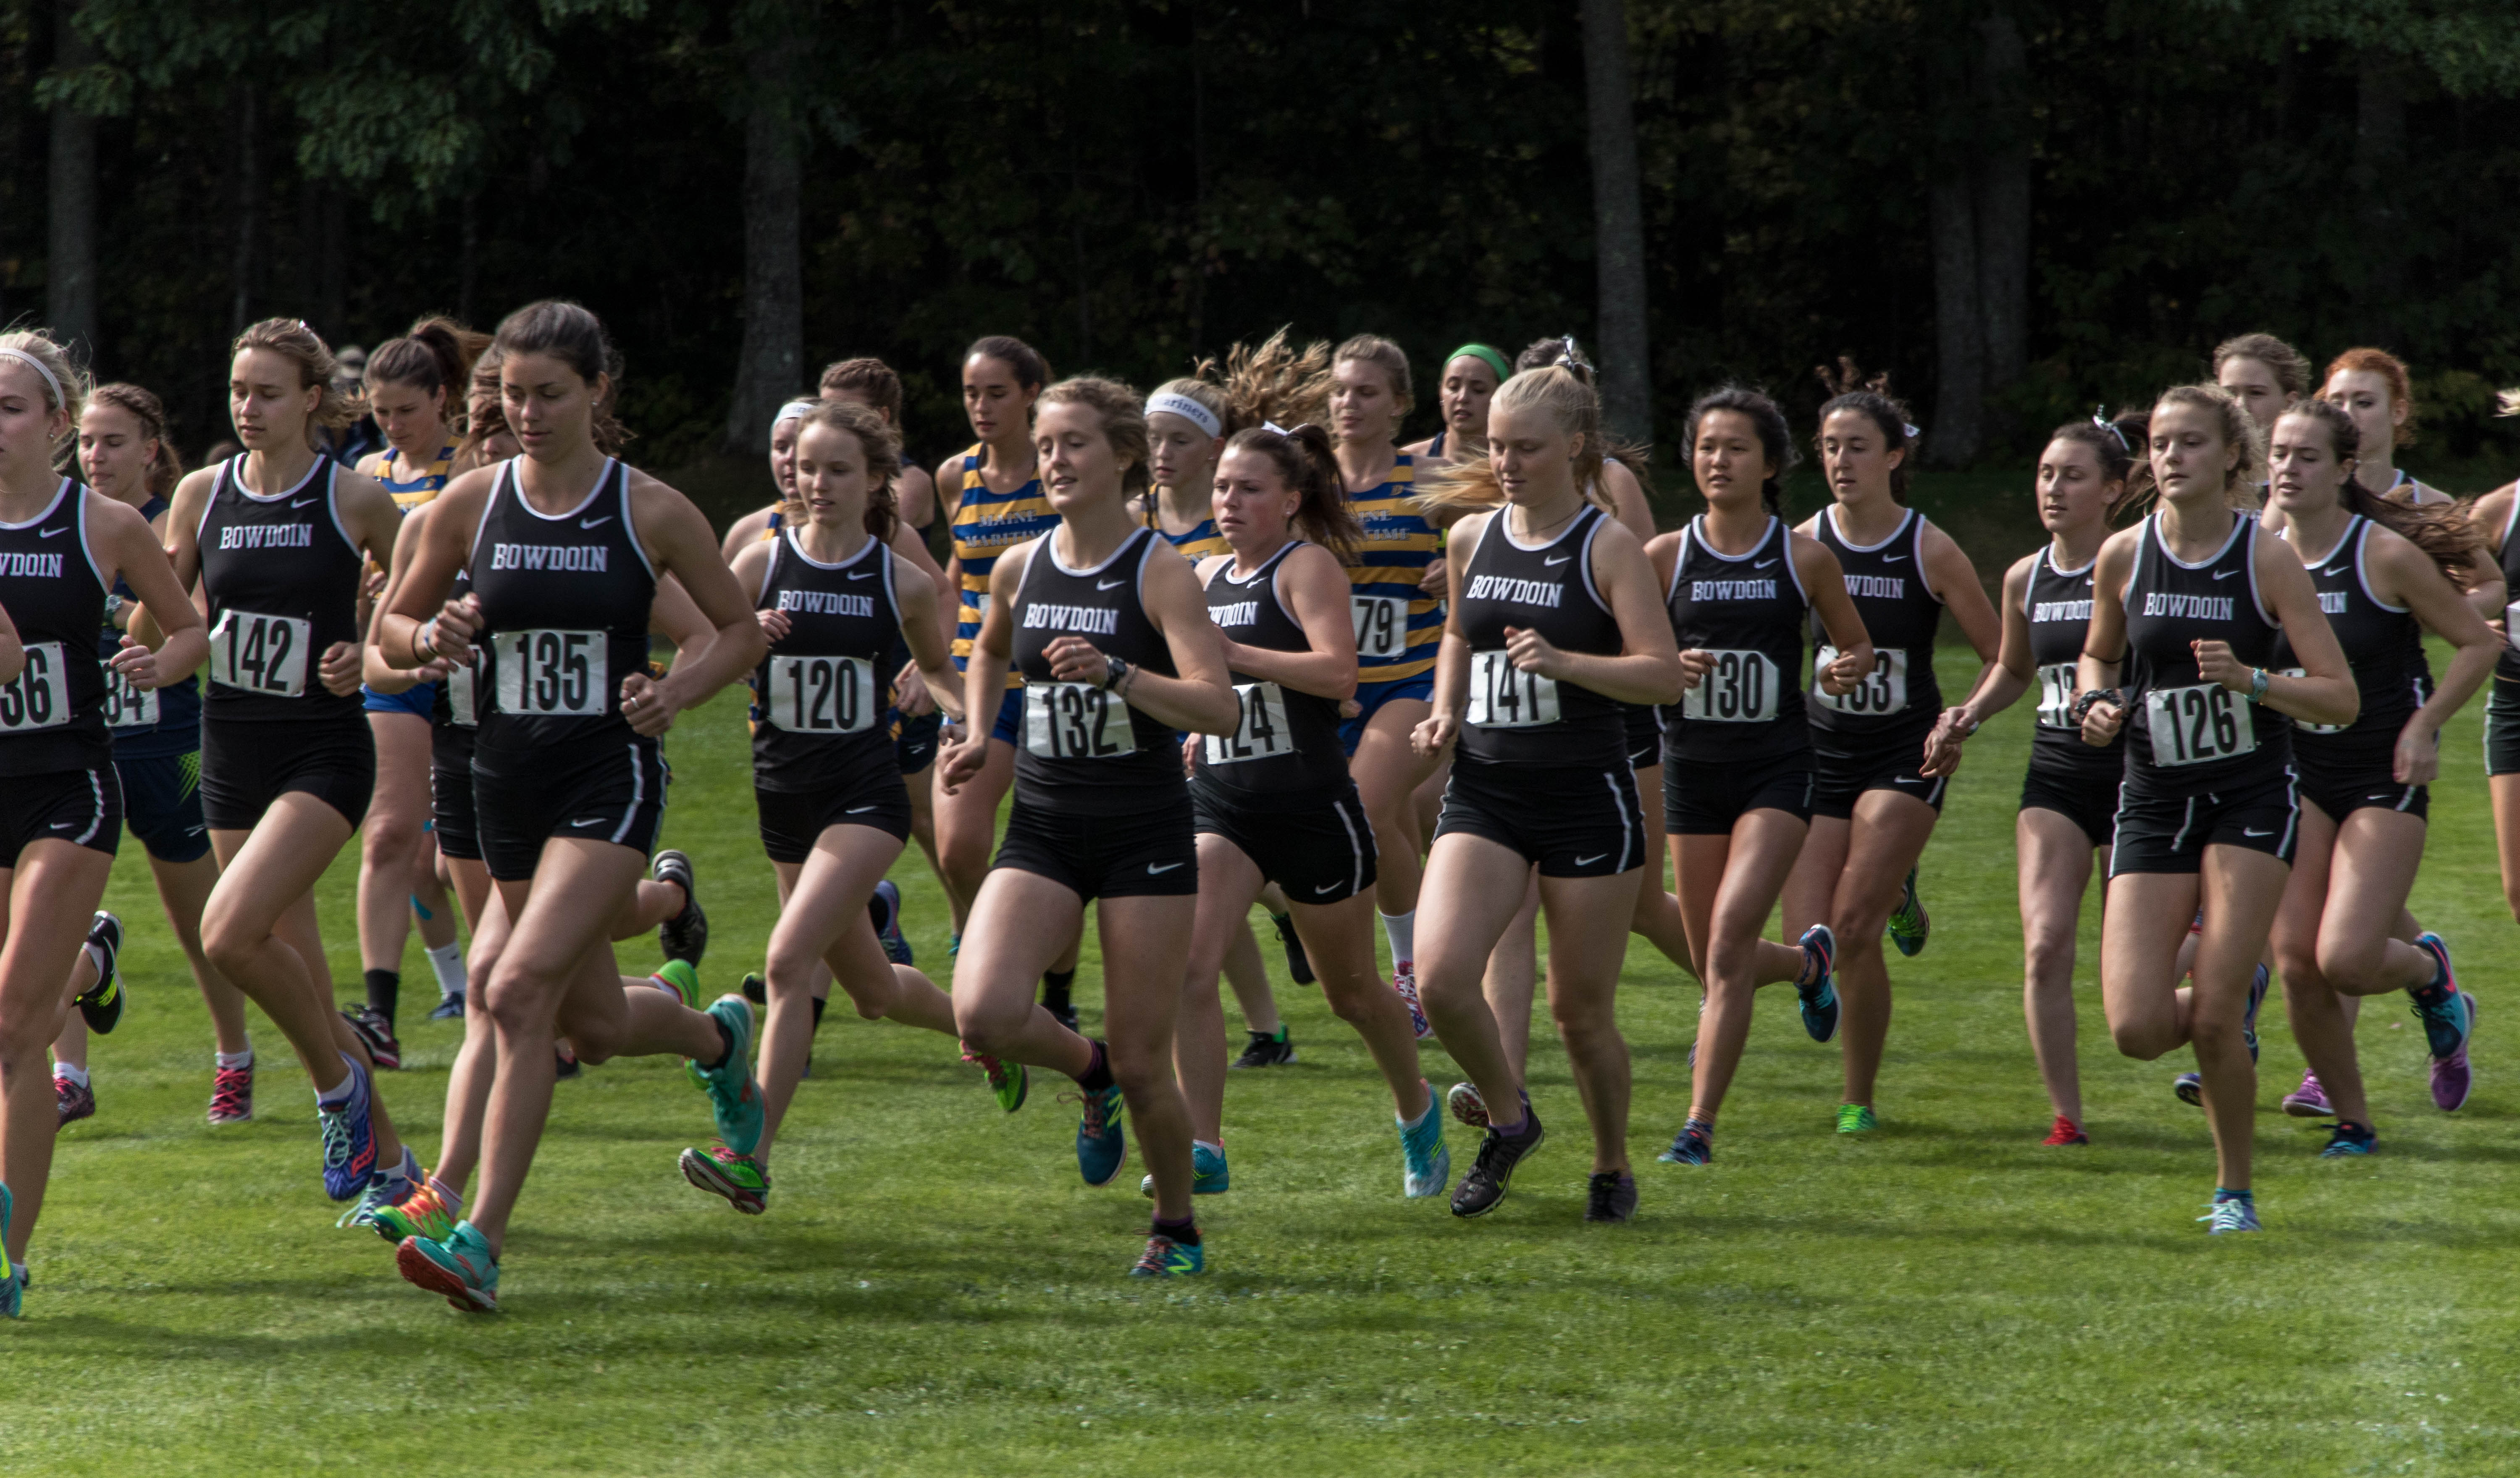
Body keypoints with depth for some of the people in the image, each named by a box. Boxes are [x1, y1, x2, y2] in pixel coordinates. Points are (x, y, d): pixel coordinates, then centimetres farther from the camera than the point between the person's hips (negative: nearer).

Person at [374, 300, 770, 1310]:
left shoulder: (651, 513, -5)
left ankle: (481, 1239, -18)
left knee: (520, 992, -21)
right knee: (592, 1023, 14)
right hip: (509, 777, 4)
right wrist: (431, 639, -12)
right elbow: (390, 626, 11)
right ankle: (718, 1038, 50)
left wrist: (675, 692, -11)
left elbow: (742, 630, 7)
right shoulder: (472, 503, 1)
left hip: (611, 777, -4)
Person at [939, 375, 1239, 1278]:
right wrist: (978, 738, 14)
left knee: (1142, 1066, -3)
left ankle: (1177, 1228, 23)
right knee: (984, 1015, -20)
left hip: (1147, 837, -4)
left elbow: (1221, 709, -21)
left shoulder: (1159, 572, -9)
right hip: (1043, 831, 4)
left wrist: (1116, 673, -33)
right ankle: (1089, 1074, 14)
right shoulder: (1018, 568, 5)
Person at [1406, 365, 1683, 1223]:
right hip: (1485, 791, 4)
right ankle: (1509, 1121, 11)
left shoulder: (1607, 547, -7)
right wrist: (1446, 712, 9)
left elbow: (1665, 674, -15)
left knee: (1581, 1009, 3)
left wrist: (1564, 662, -29)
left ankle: (1612, 1168, 26)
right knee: (1442, 980, -15)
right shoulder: (1473, 538, 8)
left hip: (1586, 798, -4)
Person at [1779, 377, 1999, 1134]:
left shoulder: (1930, 549, -7)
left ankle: (1860, 1098, 2)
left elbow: (2003, 658, -1)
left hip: (1905, 756, -3)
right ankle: (1896, 900, 30)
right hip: (1822, 752, 3)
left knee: (1852, 930, -16)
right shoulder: (1804, 546, -1)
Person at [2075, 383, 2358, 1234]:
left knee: (2215, 1018, -11)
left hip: (2251, 797, -3)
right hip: (2154, 802, 3)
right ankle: (2238, 1003, 26)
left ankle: (2235, 1190, 11)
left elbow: (2340, 699, -8)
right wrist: (2096, 702, -3)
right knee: (2137, 1028, -10)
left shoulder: (2268, 562, -7)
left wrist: (2249, 680, -23)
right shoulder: (2123, 556, 0)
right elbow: (2098, 655, 19)